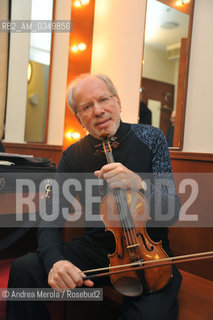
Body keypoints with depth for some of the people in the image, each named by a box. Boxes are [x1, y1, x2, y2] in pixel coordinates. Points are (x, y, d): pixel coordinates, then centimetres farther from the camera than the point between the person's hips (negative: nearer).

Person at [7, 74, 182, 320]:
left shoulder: (150, 138, -6)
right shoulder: (73, 156, -1)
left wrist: (140, 184, -31)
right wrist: (54, 260, -24)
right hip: (95, 247, 2)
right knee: (24, 268, -17)